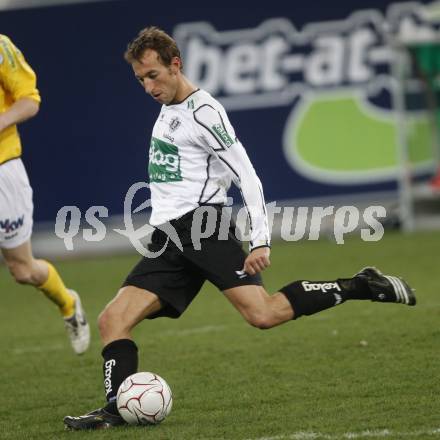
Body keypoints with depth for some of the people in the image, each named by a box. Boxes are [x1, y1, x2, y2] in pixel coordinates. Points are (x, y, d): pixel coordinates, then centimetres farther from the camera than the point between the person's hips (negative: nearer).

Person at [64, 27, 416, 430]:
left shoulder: (203, 112, -8)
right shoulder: (168, 107, 20)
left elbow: (247, 176, -13)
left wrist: (261, 241, -19)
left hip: (201, 222, -8)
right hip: (168, 237, 8)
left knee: (263, 313, -23)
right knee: (113, 320, -7)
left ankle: (360, 287, -10)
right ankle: (117, 408, -10)